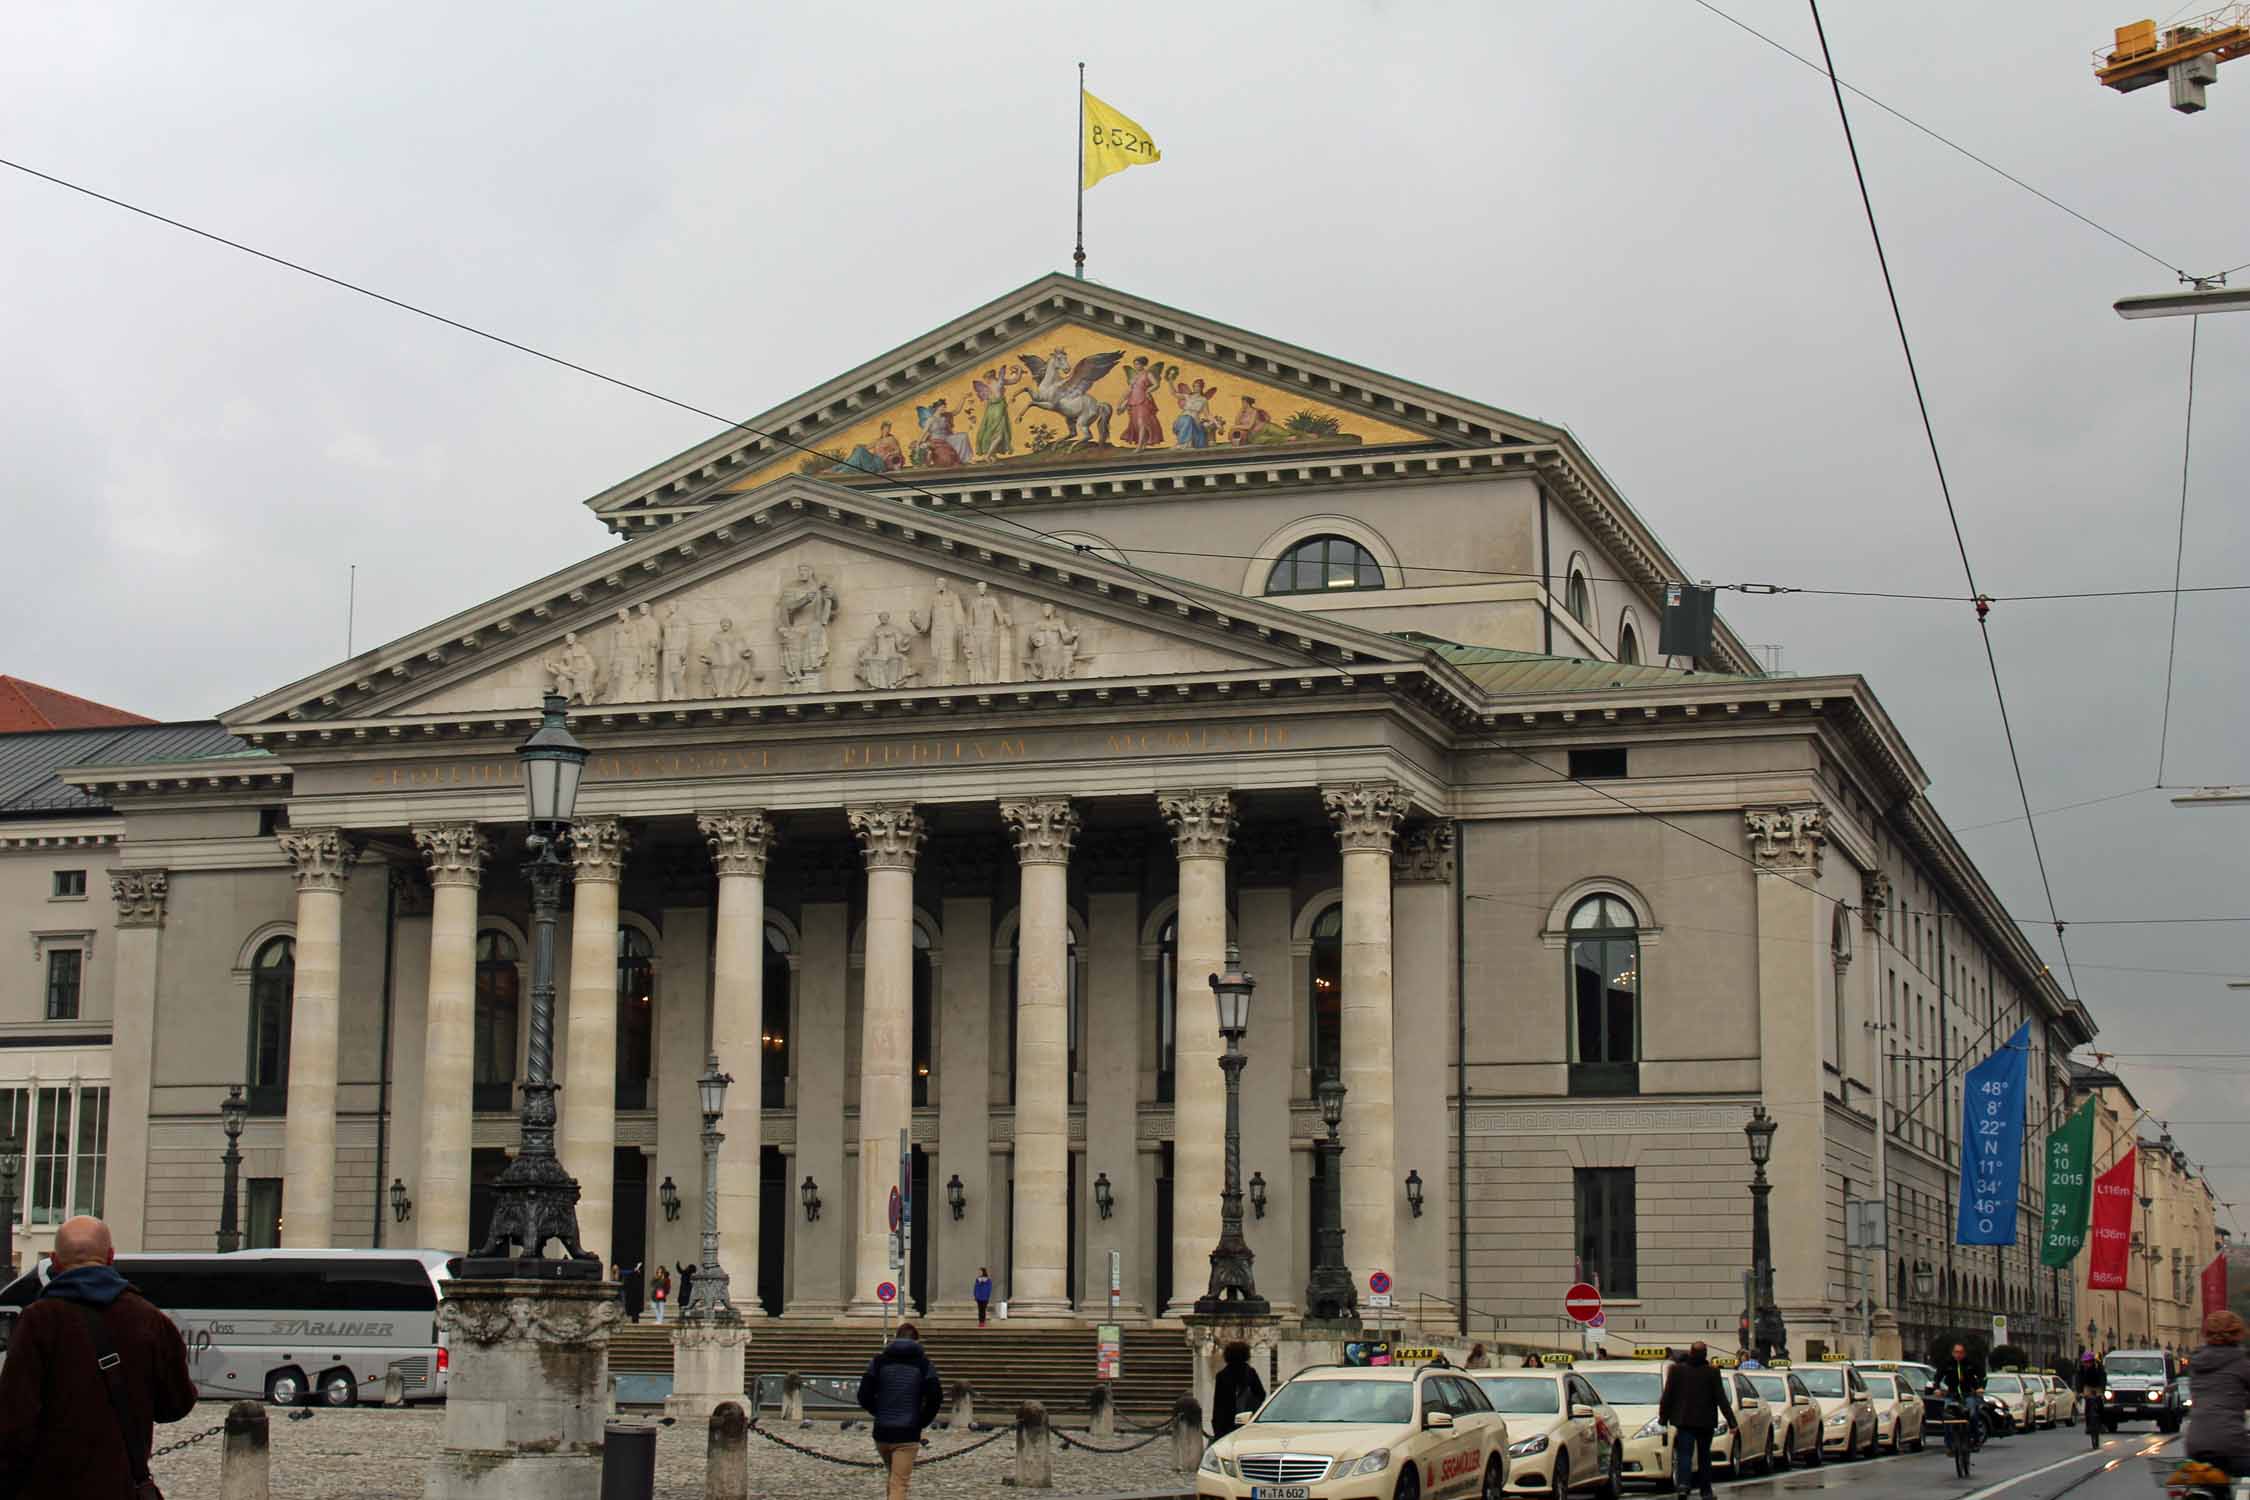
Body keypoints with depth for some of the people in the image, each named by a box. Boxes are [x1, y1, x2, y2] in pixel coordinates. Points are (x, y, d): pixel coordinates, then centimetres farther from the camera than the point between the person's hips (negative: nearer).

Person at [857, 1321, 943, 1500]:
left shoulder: (879, 1361, 5)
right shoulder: (923, 1364, 1)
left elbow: (864, 1396, -1)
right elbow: (935, 1397, -9)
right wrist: (921, 1422, 5)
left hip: (882, 1432, 3)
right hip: (908, 1435, -3)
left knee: (894, 1477, 24)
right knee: (899, 1485, -6)